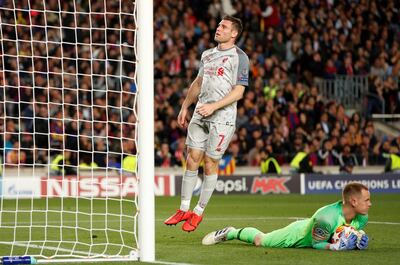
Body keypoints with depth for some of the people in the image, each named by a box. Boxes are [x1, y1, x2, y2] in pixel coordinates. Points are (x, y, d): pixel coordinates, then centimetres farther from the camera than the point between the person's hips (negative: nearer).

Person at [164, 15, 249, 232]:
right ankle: (184, 209, 10)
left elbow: (238, 92, -10)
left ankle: (199, 212, 9)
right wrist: (185, 107, 20)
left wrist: (214, 106, -18)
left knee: (210, 164, -2)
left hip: (222, 117, -6)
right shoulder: (207, 54, 15)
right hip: (199, 115, 6)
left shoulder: (239, 57, -5)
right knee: (192, 159, 2)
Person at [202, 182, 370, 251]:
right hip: (299, 234, -7)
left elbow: (351, 236, -3)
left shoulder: (362, 217, -24)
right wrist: (337, 246, -46)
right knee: (259, 240, 14)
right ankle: (231, 233, 41)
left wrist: (358, 242, -26)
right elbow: (316, 244, -32)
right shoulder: (326, 217, -46)